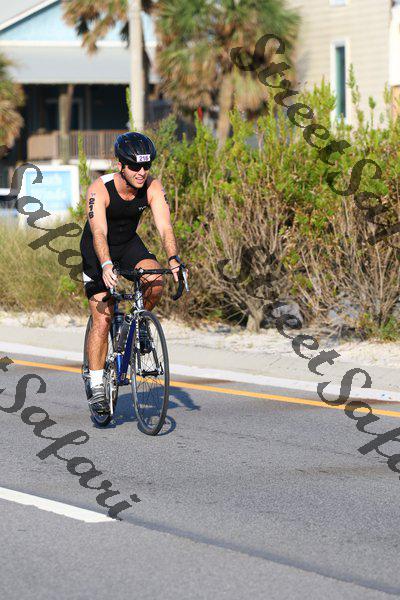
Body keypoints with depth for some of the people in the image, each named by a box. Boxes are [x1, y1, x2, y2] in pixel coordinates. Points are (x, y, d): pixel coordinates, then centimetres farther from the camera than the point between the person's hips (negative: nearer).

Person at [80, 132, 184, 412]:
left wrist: (174, 259, -47)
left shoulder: (152, 187, -21)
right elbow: (99, 233, -41)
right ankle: (97, 387, -1)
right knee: (103, 320, -10)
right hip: (98, 251, -3)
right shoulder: (100, 189, -30)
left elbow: (165, 226, -29)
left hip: (129, 244, 3)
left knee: (156, 280, -28)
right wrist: (106, 266, -58)